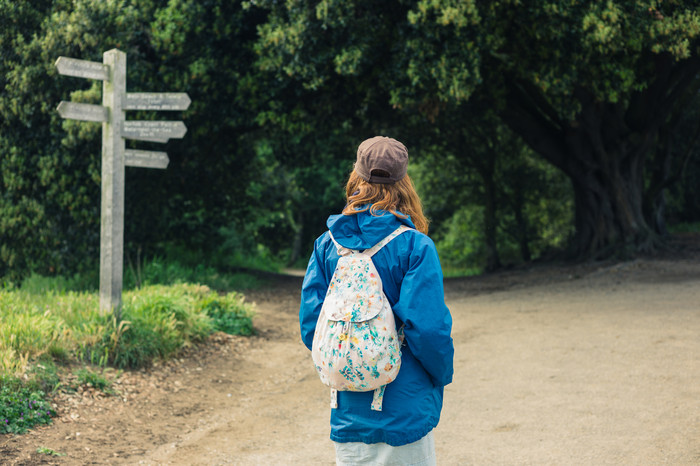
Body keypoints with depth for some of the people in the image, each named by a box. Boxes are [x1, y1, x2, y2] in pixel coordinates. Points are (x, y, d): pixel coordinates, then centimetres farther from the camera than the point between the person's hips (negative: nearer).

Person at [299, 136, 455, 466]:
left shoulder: (327, 245, 0)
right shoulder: (415, 246, -12)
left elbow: (310, 325, -2)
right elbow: (428, 328, -17)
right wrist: (442, 375, 1)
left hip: (347, 411, 4)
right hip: (405, 410, -4)